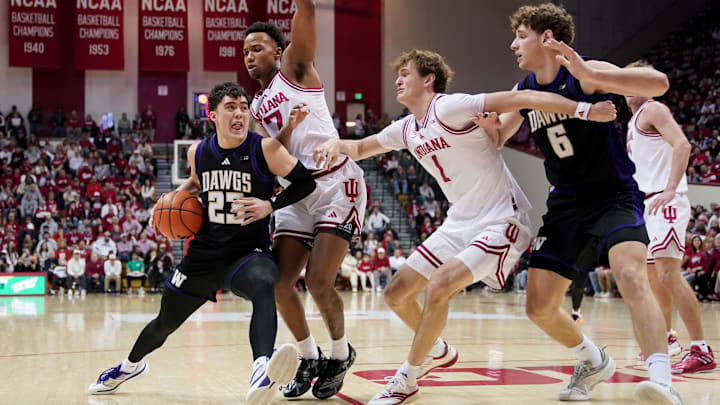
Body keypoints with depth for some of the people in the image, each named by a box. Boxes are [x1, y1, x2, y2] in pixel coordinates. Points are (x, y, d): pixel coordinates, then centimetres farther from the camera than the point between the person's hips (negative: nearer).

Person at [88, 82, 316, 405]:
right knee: (165, 323, 20)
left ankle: (261, 370, -63)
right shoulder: (198, 152, 1)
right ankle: (131, 365, 54)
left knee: (264, 286, -42)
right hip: (203, 254, 5)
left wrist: (270, 205, -22)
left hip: (248, 254, -5)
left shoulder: (265, 149, -13)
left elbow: (305, 182, -10)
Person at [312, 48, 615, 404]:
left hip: (501, 221, -9)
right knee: (396, 294, 7)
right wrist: (337, 144, -2)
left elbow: (522, 99, -25)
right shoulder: (406, 130, 8)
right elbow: (360, 148, 23)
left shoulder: (448, 108, -17)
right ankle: (438, 351, 33)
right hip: (460, 223, 9)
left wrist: (585, 109, -34)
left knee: (438, 288, -25)